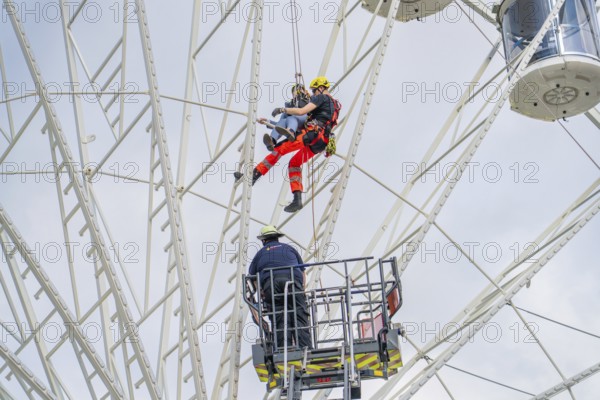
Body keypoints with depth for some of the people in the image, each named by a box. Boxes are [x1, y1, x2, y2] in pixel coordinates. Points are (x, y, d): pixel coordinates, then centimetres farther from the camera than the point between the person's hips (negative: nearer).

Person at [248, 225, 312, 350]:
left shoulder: (260, 253, 28)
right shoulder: (289, 248, 30)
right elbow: (303, 273, 30)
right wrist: (301, 288, 39)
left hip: (270, 284, 0)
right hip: (292, 281, 0)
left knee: (279, 322, -6)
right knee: (300, 318, -7)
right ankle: (305, 349, -22)